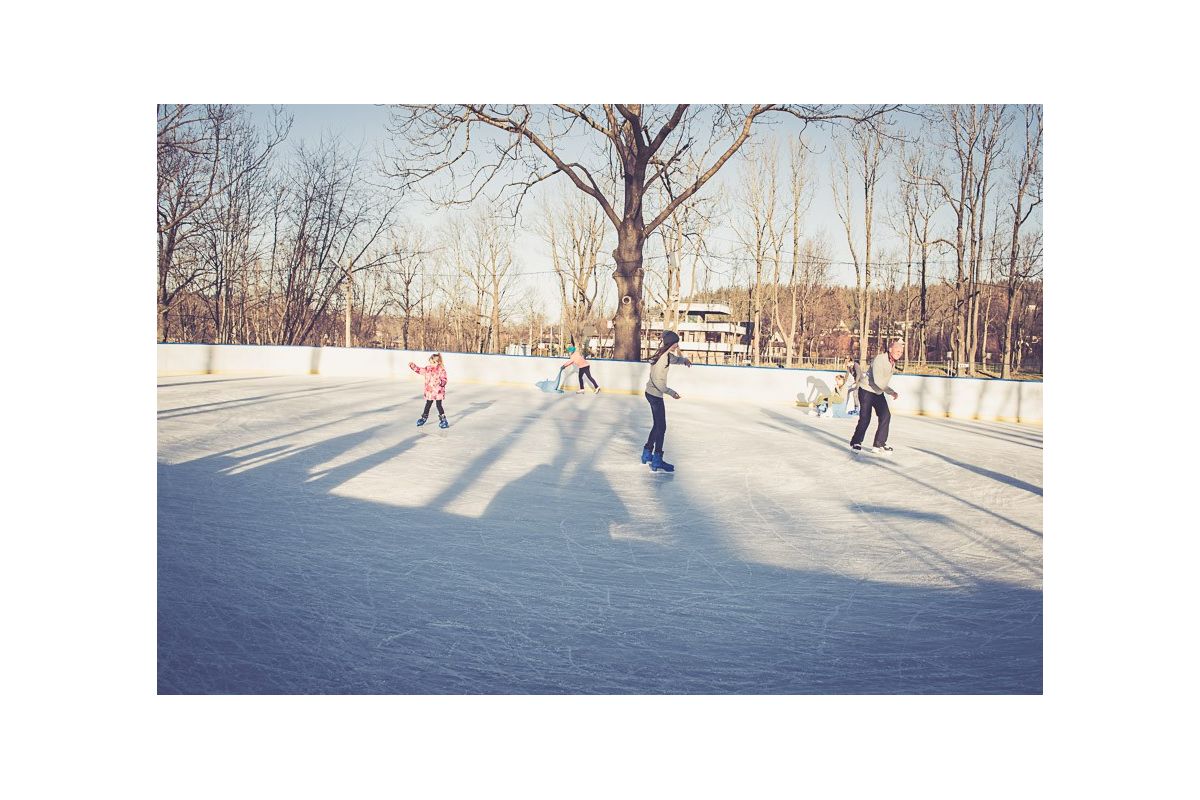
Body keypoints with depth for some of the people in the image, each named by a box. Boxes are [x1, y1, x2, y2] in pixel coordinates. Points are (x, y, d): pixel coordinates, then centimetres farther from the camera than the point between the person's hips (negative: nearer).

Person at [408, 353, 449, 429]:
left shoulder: (441, 370, -11)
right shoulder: (427, 369, 5)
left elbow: (444, 380, -14)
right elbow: (419, 370, 14)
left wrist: (440, 382, -34)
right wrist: (412, 366, 5)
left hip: (438, 392, -5)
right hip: (429, 392, 5)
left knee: (439, 405, -2)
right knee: (427, 405, 16)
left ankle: (443, 419, 8)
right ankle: (424, 418, 29)